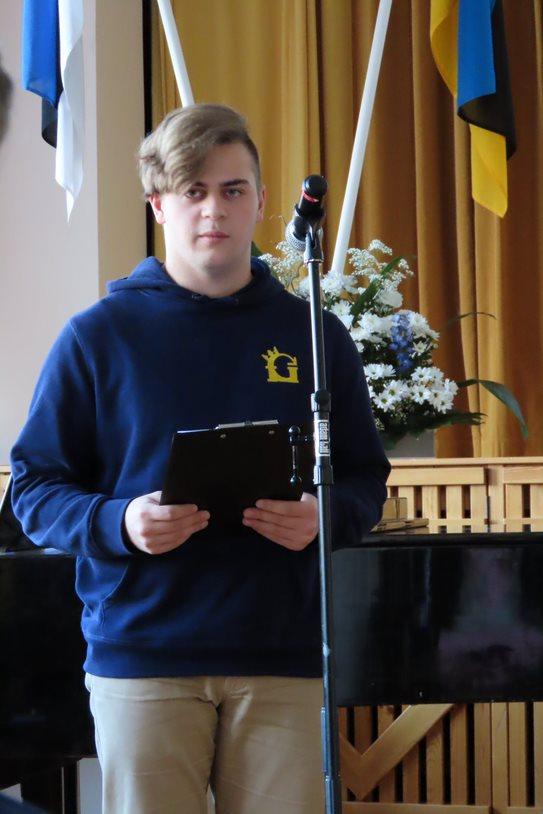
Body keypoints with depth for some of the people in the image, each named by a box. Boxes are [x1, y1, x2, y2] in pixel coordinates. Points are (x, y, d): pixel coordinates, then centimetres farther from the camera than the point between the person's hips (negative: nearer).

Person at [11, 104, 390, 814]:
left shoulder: (316, 336, 10)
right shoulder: (99, 336, 4)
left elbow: (366, 480, 14)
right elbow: (35, 488, 4)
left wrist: (323, 516, -9)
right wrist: (119, 523, -15)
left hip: (283, 658, 2)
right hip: (142, 654, -1)